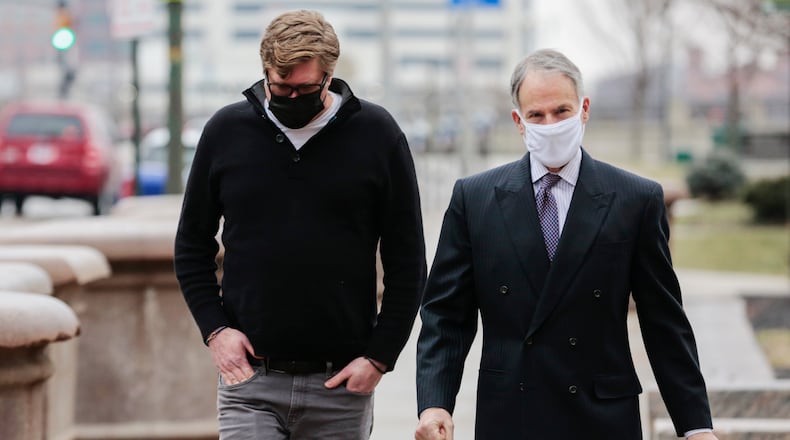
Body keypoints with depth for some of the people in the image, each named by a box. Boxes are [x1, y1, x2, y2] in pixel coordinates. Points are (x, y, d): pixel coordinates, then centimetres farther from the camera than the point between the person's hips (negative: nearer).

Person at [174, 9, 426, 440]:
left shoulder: (376, 134, -1)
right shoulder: (226, 131, 3)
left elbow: (407, 262, 2)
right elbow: (192, 245, 12)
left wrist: (380, 356, -4)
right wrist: (214, 329, -1)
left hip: (340, 383, 0)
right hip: (250, 377, 0)